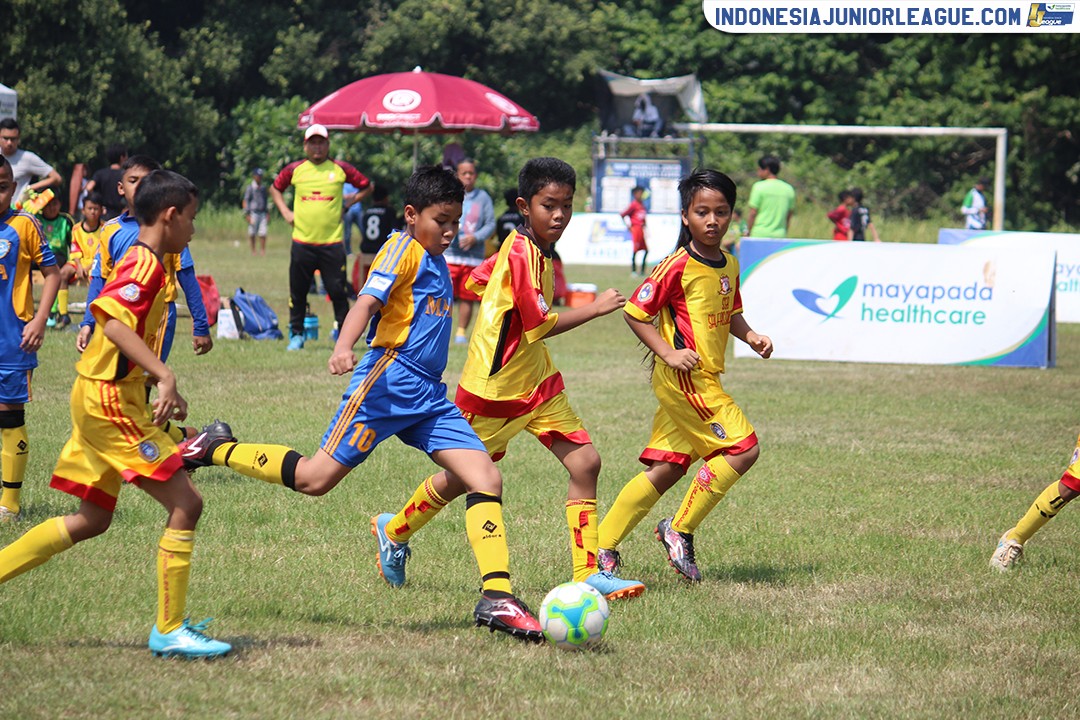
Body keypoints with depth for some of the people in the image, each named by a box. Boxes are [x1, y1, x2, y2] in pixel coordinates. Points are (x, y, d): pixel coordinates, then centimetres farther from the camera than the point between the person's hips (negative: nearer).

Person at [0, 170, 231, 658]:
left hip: (101, 401, 10)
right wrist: (165, 378, -37)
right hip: (110, 402, -10)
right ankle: (170, 630, -5)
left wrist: (159, 390, 25)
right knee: (186, 504, -9)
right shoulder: (146, 265, -15)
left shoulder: (141, 264, 16)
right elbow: (113, 322, -31)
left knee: (93, 519, 17)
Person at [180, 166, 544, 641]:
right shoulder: (404, 250, -6)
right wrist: (342, 349, -37)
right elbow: (368, 301, -21)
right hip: (386, 384, -8)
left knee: (486, 478, -6)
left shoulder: (436, 263, 20)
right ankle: (214, 450, 13)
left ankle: (497, 599, -10)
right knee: (314, 479, -7)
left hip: (427, 397, 8)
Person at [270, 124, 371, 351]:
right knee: (297, 292, 5)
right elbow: (275, 188, 23)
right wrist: (285, 212, 10)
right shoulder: (294, 170, 7)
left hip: (332, 241, -2)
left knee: (337, 290, -4)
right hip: (302, 242, 2)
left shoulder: (340, 169, 3)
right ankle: (296, 335, 17)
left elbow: (367, 186, 14)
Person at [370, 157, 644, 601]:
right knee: (461, 480, 9)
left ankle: (588, 573, -4)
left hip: (537, 382, 8)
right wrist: (595, 309, -21)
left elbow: (475, 281, 16)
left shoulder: (528, 249, 4)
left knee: (585, 462, -5)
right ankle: (393, 531, 35)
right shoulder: (520, 253, -23)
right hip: (493, 392, -8)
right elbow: (541, 325, -25)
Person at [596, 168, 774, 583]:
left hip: (705, 381, 8)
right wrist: (667, 352, -18)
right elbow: (635, 312, -10)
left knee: (666, 469, 9)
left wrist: (750, 336, 8)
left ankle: (602, 545, 15)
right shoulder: (678, 266, -14)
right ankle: (680, 530, -2)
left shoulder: (729, 266, 11)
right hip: (684, 377, -8)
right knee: (743, 448, -12)